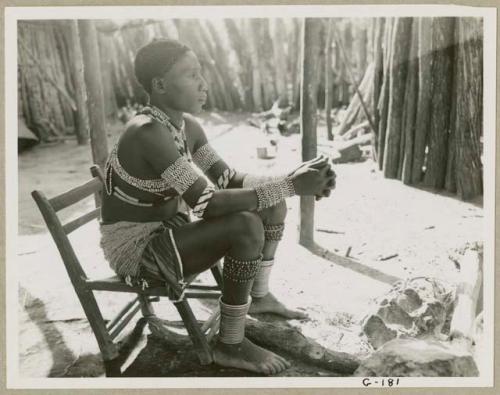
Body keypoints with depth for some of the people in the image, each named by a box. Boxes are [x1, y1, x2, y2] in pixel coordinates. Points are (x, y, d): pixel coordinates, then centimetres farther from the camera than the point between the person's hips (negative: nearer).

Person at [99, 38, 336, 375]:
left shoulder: (187, 125, 0)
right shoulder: (147, 133, -28)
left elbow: (229, 180, 1)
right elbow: (207, 203, -33)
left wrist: (293, 180, -15)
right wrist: (289, 187, -32)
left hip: (168, 232, 9)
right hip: (137, 249, -9)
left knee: (272, 202, 5)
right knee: (247, 227, -29)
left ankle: (259, 296, 21)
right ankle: (231, 345, -13)